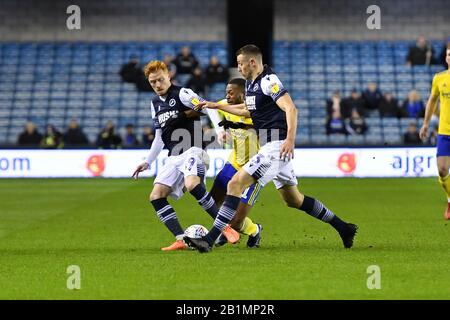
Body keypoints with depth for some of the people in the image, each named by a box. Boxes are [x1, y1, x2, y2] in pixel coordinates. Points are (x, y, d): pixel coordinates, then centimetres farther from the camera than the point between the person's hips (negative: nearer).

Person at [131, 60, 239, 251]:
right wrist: (147, 162, 28)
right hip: (174, 157, 8)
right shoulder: (155, 104, 19)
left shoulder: (182, 94, -4)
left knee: (192, 185, -35)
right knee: (156, 196, -9)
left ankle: (225, 227, -25)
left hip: (192, 150, -8)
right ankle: (180, 240, -15)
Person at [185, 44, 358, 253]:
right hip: (270, 147, 10)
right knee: (293, 200, 17)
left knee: (236, 184, -16)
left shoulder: (268, 81, -13)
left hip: (276, 146, -10)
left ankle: (209, 239, -20)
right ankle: (343, 228, 26)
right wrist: (216, 106, 33)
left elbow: (290, 108, -23)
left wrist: (290, 139, -35)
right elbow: (248, 110, 34)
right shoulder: (251, 83, 16)